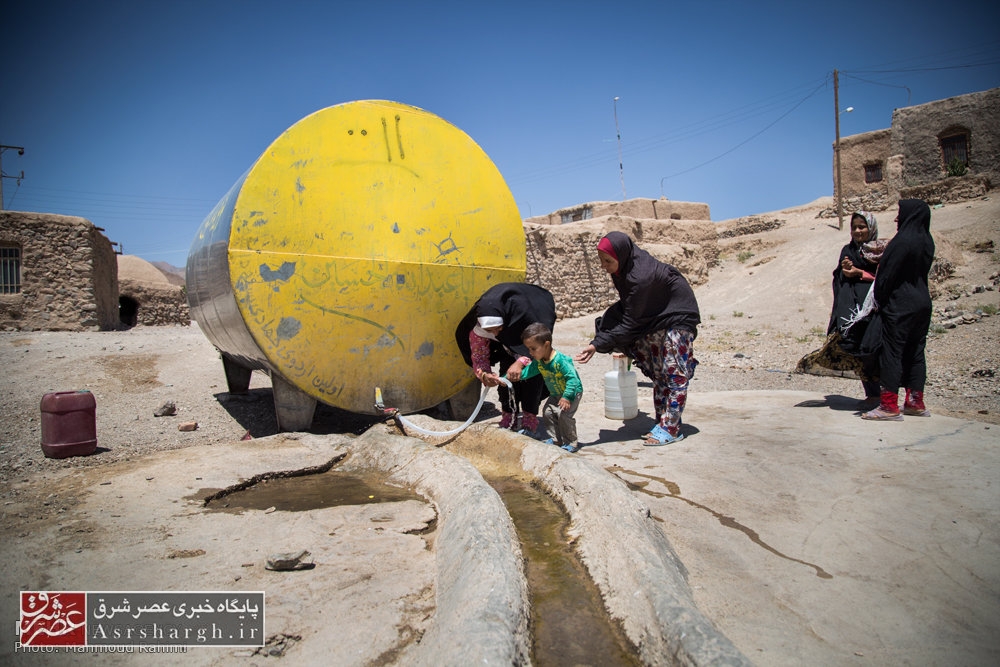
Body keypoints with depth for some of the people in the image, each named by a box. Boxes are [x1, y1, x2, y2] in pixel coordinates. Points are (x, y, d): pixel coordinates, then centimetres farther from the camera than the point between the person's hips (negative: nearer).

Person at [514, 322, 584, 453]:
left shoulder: (561, 360, -33)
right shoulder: (538, 361, -9)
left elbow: (572, 378, -33)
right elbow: (526, 372, -7)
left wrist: (566, 397, -36)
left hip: (573, 392, -8)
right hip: (556, 394, 9)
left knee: (564, 414, -20)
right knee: (547, 411, 5)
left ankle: (571, 443, -4)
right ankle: (557, 439, 20)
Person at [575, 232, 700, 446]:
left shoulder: (641, 276, -36)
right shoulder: (626, 266, -11)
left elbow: (630, 322, -31)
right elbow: (627, 305, 4)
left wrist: (598, 345, -32)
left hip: (678, 316, -9)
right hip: (655, 314, 9)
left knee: (673, 372, -8)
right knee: (657, 371, 8)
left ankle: (671, 428, -5)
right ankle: (663, 422, 14)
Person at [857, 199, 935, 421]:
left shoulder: (902, 240, -16)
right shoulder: (927, 241, 10)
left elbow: (887, 274, -14)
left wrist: (878, 300, -3)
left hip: (899, 305, -9)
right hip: (922, 302, 9)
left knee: (891, 352, -6)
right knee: (914, 352, 12)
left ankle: (889, 405, -6)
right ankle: (915, 402, 18)